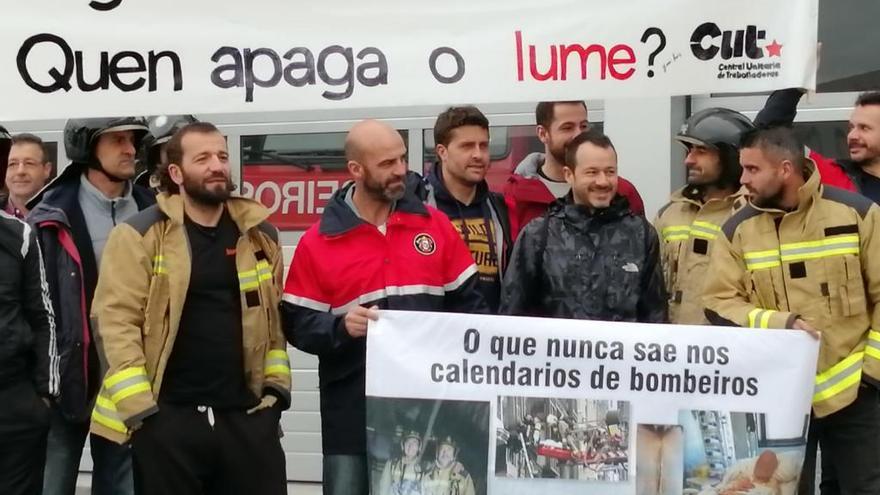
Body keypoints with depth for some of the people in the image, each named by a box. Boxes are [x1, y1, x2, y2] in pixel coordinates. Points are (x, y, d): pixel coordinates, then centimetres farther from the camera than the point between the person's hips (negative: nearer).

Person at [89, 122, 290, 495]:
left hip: (247, 414, 4)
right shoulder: (140, 235, -4)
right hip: (167, 416, -3)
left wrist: (276, 386, 8)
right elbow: (116, 322, -10)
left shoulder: (259, 235, 10)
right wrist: (139, 408, -15)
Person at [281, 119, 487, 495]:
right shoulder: (318, 243, -2)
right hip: (354, 412, -2)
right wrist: (342, 327, -21)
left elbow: (466, 302, 9)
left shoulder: (435, 225, 5)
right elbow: (297, 326, -2)